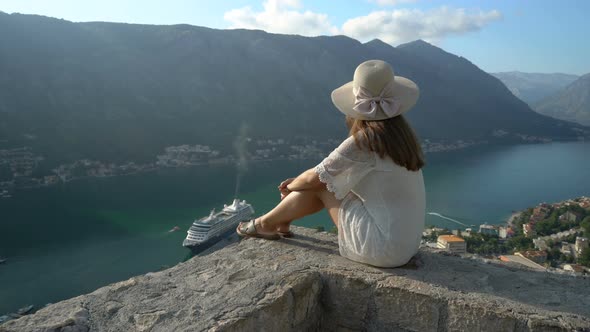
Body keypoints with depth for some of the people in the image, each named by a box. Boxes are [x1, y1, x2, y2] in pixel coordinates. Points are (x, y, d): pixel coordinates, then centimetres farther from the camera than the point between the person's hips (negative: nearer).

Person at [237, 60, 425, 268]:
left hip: (383, 249, -7)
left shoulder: (363, 142, -20)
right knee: (330, 180, 13)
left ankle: (266, 224, 23)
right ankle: (281, 223, 31)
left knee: (320, 185, 2)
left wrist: (290, 186, 14)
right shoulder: (403, 135, 5)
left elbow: (315, 177, -8)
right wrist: (299, 182, 16)